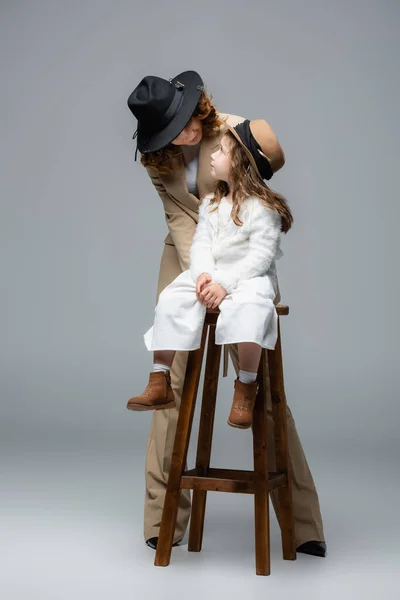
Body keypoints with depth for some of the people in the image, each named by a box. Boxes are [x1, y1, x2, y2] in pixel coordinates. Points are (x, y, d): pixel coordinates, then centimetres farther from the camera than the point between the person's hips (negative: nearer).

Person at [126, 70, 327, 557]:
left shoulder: (237, 133, -13)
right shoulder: (154, 157, -2)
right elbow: (179, 218, -10)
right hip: (185, 261, 3)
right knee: (174, 380, -3)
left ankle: (301, 525, 3)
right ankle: (164, 517, 8)